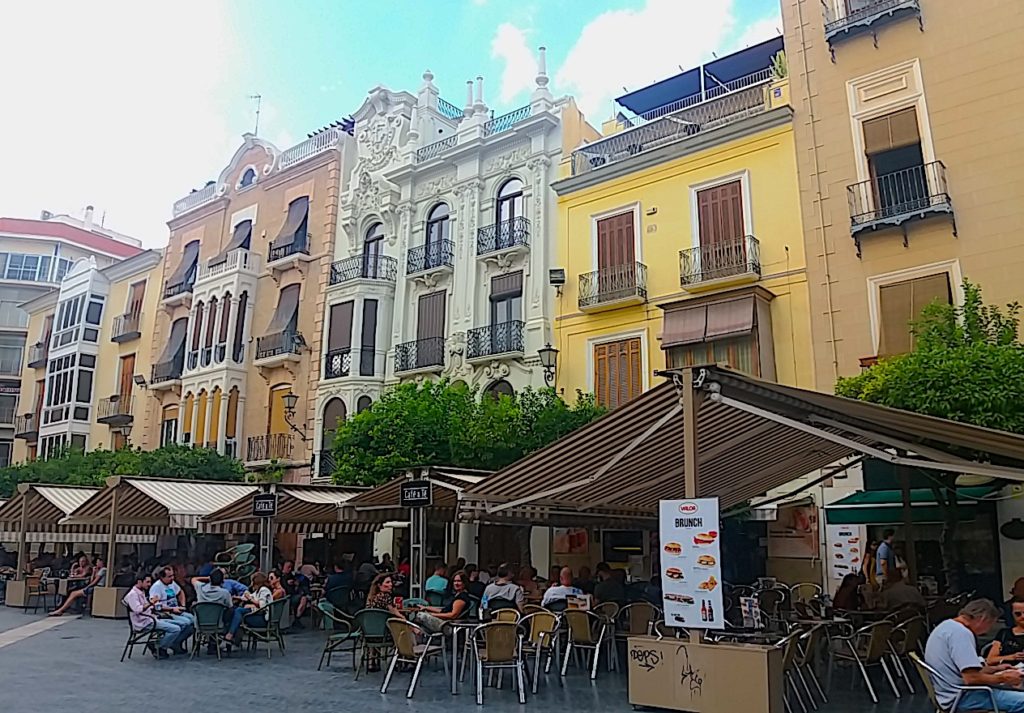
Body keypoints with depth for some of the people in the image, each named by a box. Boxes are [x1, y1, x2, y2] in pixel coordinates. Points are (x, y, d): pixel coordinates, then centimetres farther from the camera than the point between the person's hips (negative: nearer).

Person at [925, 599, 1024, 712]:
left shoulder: (948, 626, 13)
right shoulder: (961, 633, -19)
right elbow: (971, 678, -25)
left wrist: (994, 669, 22)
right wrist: (1003, 678, -10)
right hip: (960, 698, -11)